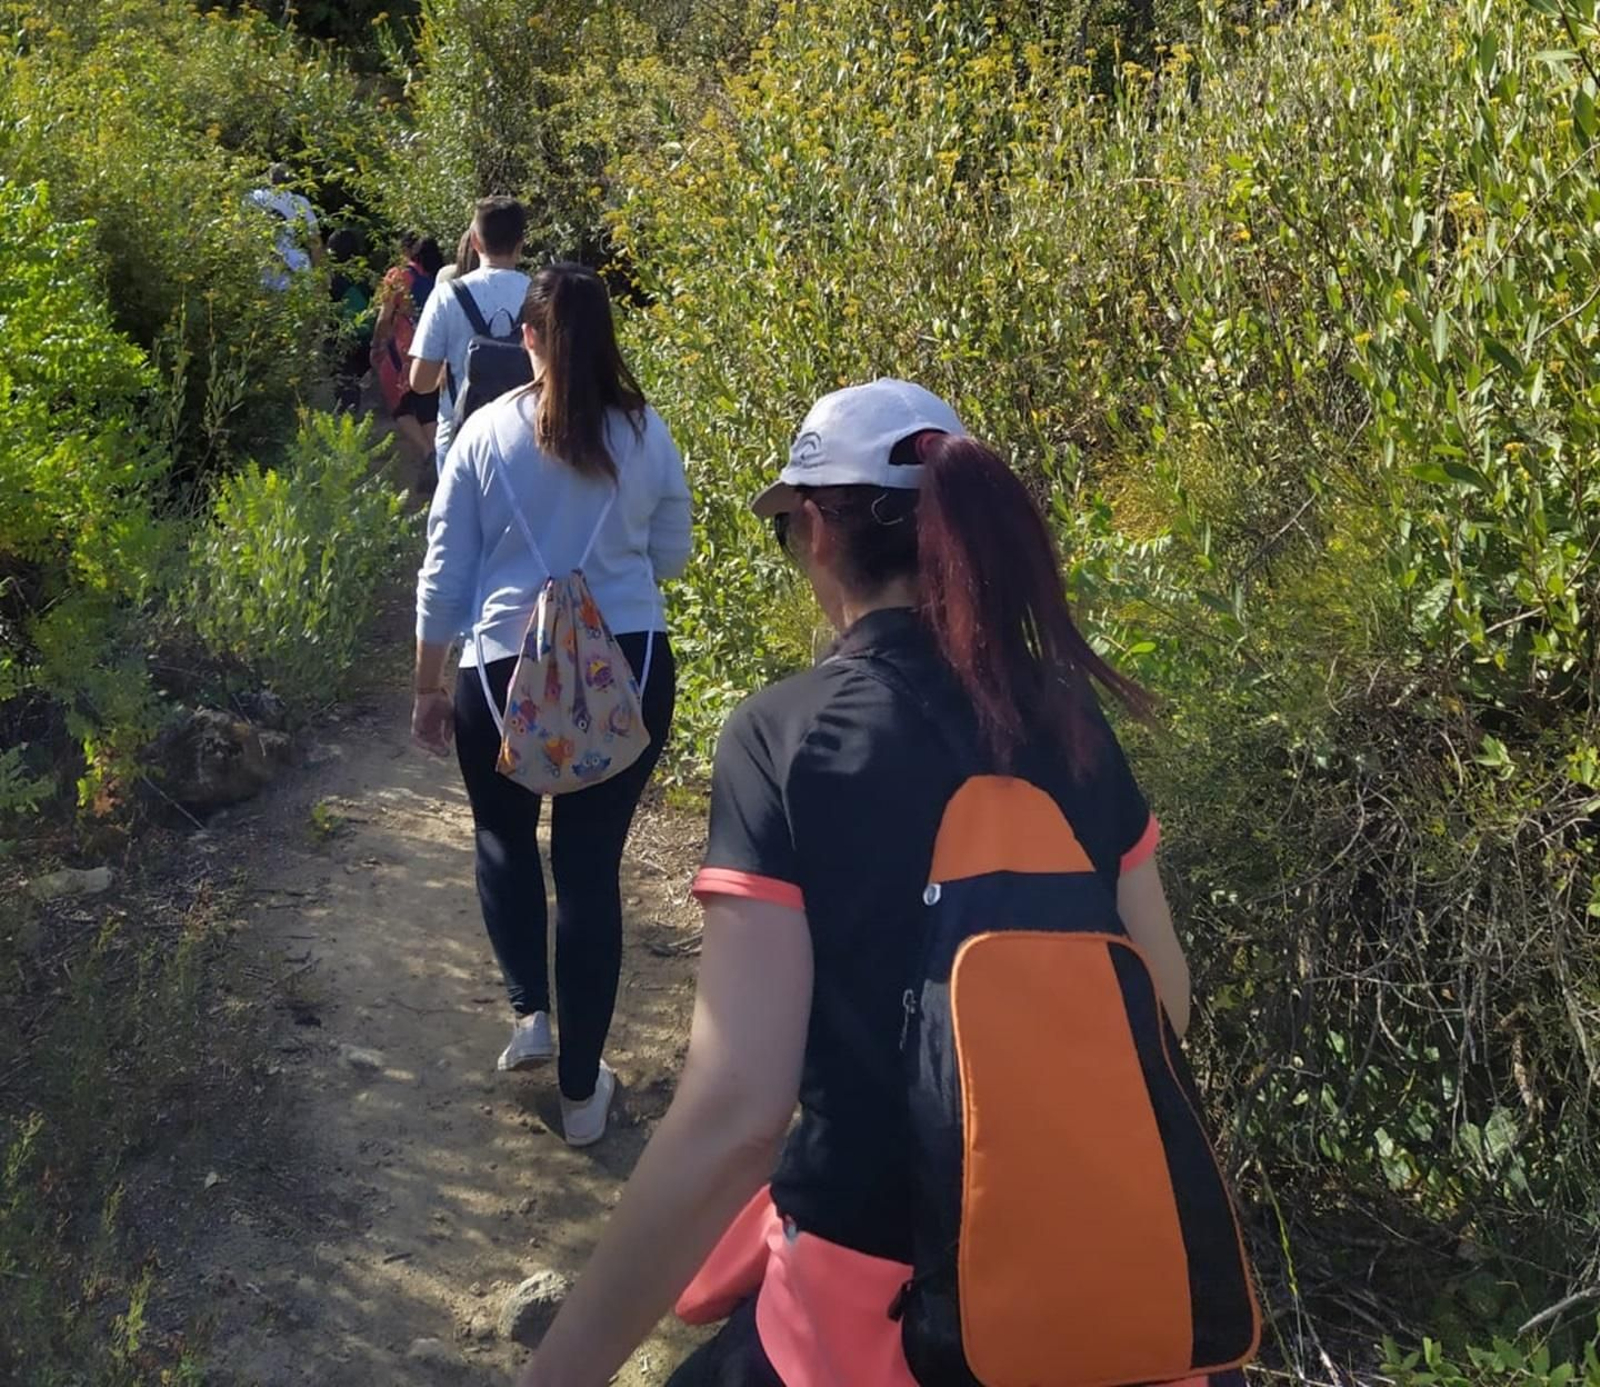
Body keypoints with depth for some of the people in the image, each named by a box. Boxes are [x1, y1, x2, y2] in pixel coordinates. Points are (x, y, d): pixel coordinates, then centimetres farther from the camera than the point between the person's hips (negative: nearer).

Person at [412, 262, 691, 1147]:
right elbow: (671, 557, 10)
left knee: (504, 837, 25)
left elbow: (444, 574, 0)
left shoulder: (489, 431, -3)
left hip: (509, 670, -1)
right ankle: (581, 1090, 14)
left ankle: (529, 1011, 14)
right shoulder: (646, 434, 0)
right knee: (591, 864, 7)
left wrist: (428, 687, 10)